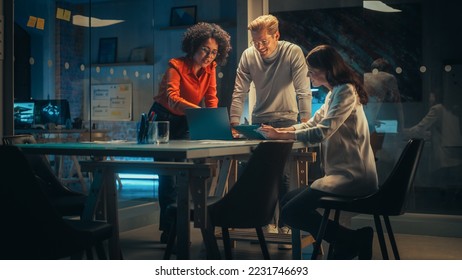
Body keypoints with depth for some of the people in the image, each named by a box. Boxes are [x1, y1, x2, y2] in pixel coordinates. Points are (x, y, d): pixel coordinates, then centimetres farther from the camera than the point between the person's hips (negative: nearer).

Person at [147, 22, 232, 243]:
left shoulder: (210, 68, -5)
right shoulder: (176, 66, -23)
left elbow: (211, 99, -6)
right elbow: (172, 98, -38)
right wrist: (196, 109, -55)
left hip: (185, 123, 5)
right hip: (163, 120, -5)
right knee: (168, 175, -5)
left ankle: (171, 227, 10)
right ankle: (169, 229, 2)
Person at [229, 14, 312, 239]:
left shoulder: (293, 53, -16)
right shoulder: (248, 55, -8)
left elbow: (303, 92, -18)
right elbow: (239, 92, -7)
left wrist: (305, 125, -24)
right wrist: (234, 124, -14)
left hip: (286, 120, -3)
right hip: (259, 121, 3)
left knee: (282, 173, -6)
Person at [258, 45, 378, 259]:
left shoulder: (346, 92, -13)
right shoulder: (334, 93, 20)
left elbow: (321, 132, -22)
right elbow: (312, 124, 17)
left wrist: (280, 135, -15)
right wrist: (279, 130, 4)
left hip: (352, 177, -11)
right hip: (344, 174, 11)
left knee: (291, 212, -13)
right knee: (288, 201, 12)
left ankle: (354, 240, -5)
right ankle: (354, 240, 8)